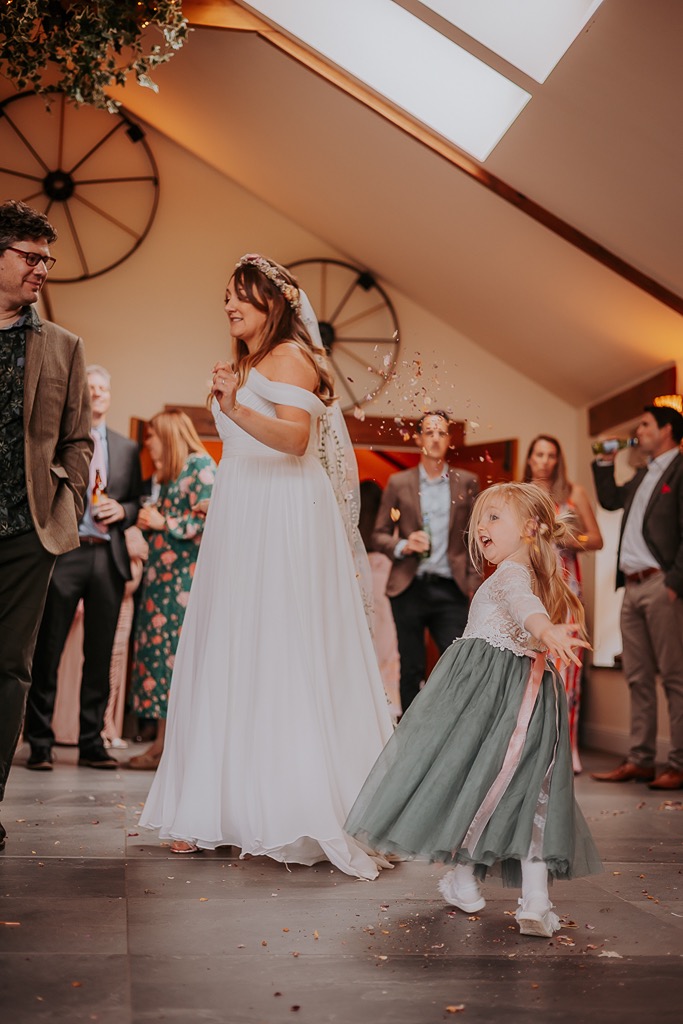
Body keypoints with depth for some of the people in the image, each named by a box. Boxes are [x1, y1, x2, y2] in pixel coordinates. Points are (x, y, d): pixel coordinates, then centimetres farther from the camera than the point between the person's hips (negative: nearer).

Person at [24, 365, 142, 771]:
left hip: (108, 558, 3)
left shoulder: (128, 448, 15)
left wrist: (122, 510, -6)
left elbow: (138, 504, 15)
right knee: (48, 652, 0)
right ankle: (40, 744, 10)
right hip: (64, 552, -3)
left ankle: (92, 743, 15)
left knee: (100, 655, 6)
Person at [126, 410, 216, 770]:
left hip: (185, 575, -9)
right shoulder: (169, 475, 23)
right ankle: (163, 744, 6)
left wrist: (164, 522, -9)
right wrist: (149, 522, 7)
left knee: (179, 652, -9)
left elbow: (208, 521, -14)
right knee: (159, 652, 4)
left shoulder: (200, 466, -4)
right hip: (162, 574, 9)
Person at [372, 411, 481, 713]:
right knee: (411, 669, 7)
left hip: (450, 590, 0)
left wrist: (473, 583, 2)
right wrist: (403, 546, -10)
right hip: (409, 588, 0)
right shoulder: (398, 483, 7)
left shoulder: (467, 482, 8)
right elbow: (379, 535, 9)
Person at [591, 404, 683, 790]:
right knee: (638, 678, 9)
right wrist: (606, 461, 25)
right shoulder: (644, 475, 21)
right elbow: (610, 498, 34)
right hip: (632, 586, 9)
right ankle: (640, 761, 14)